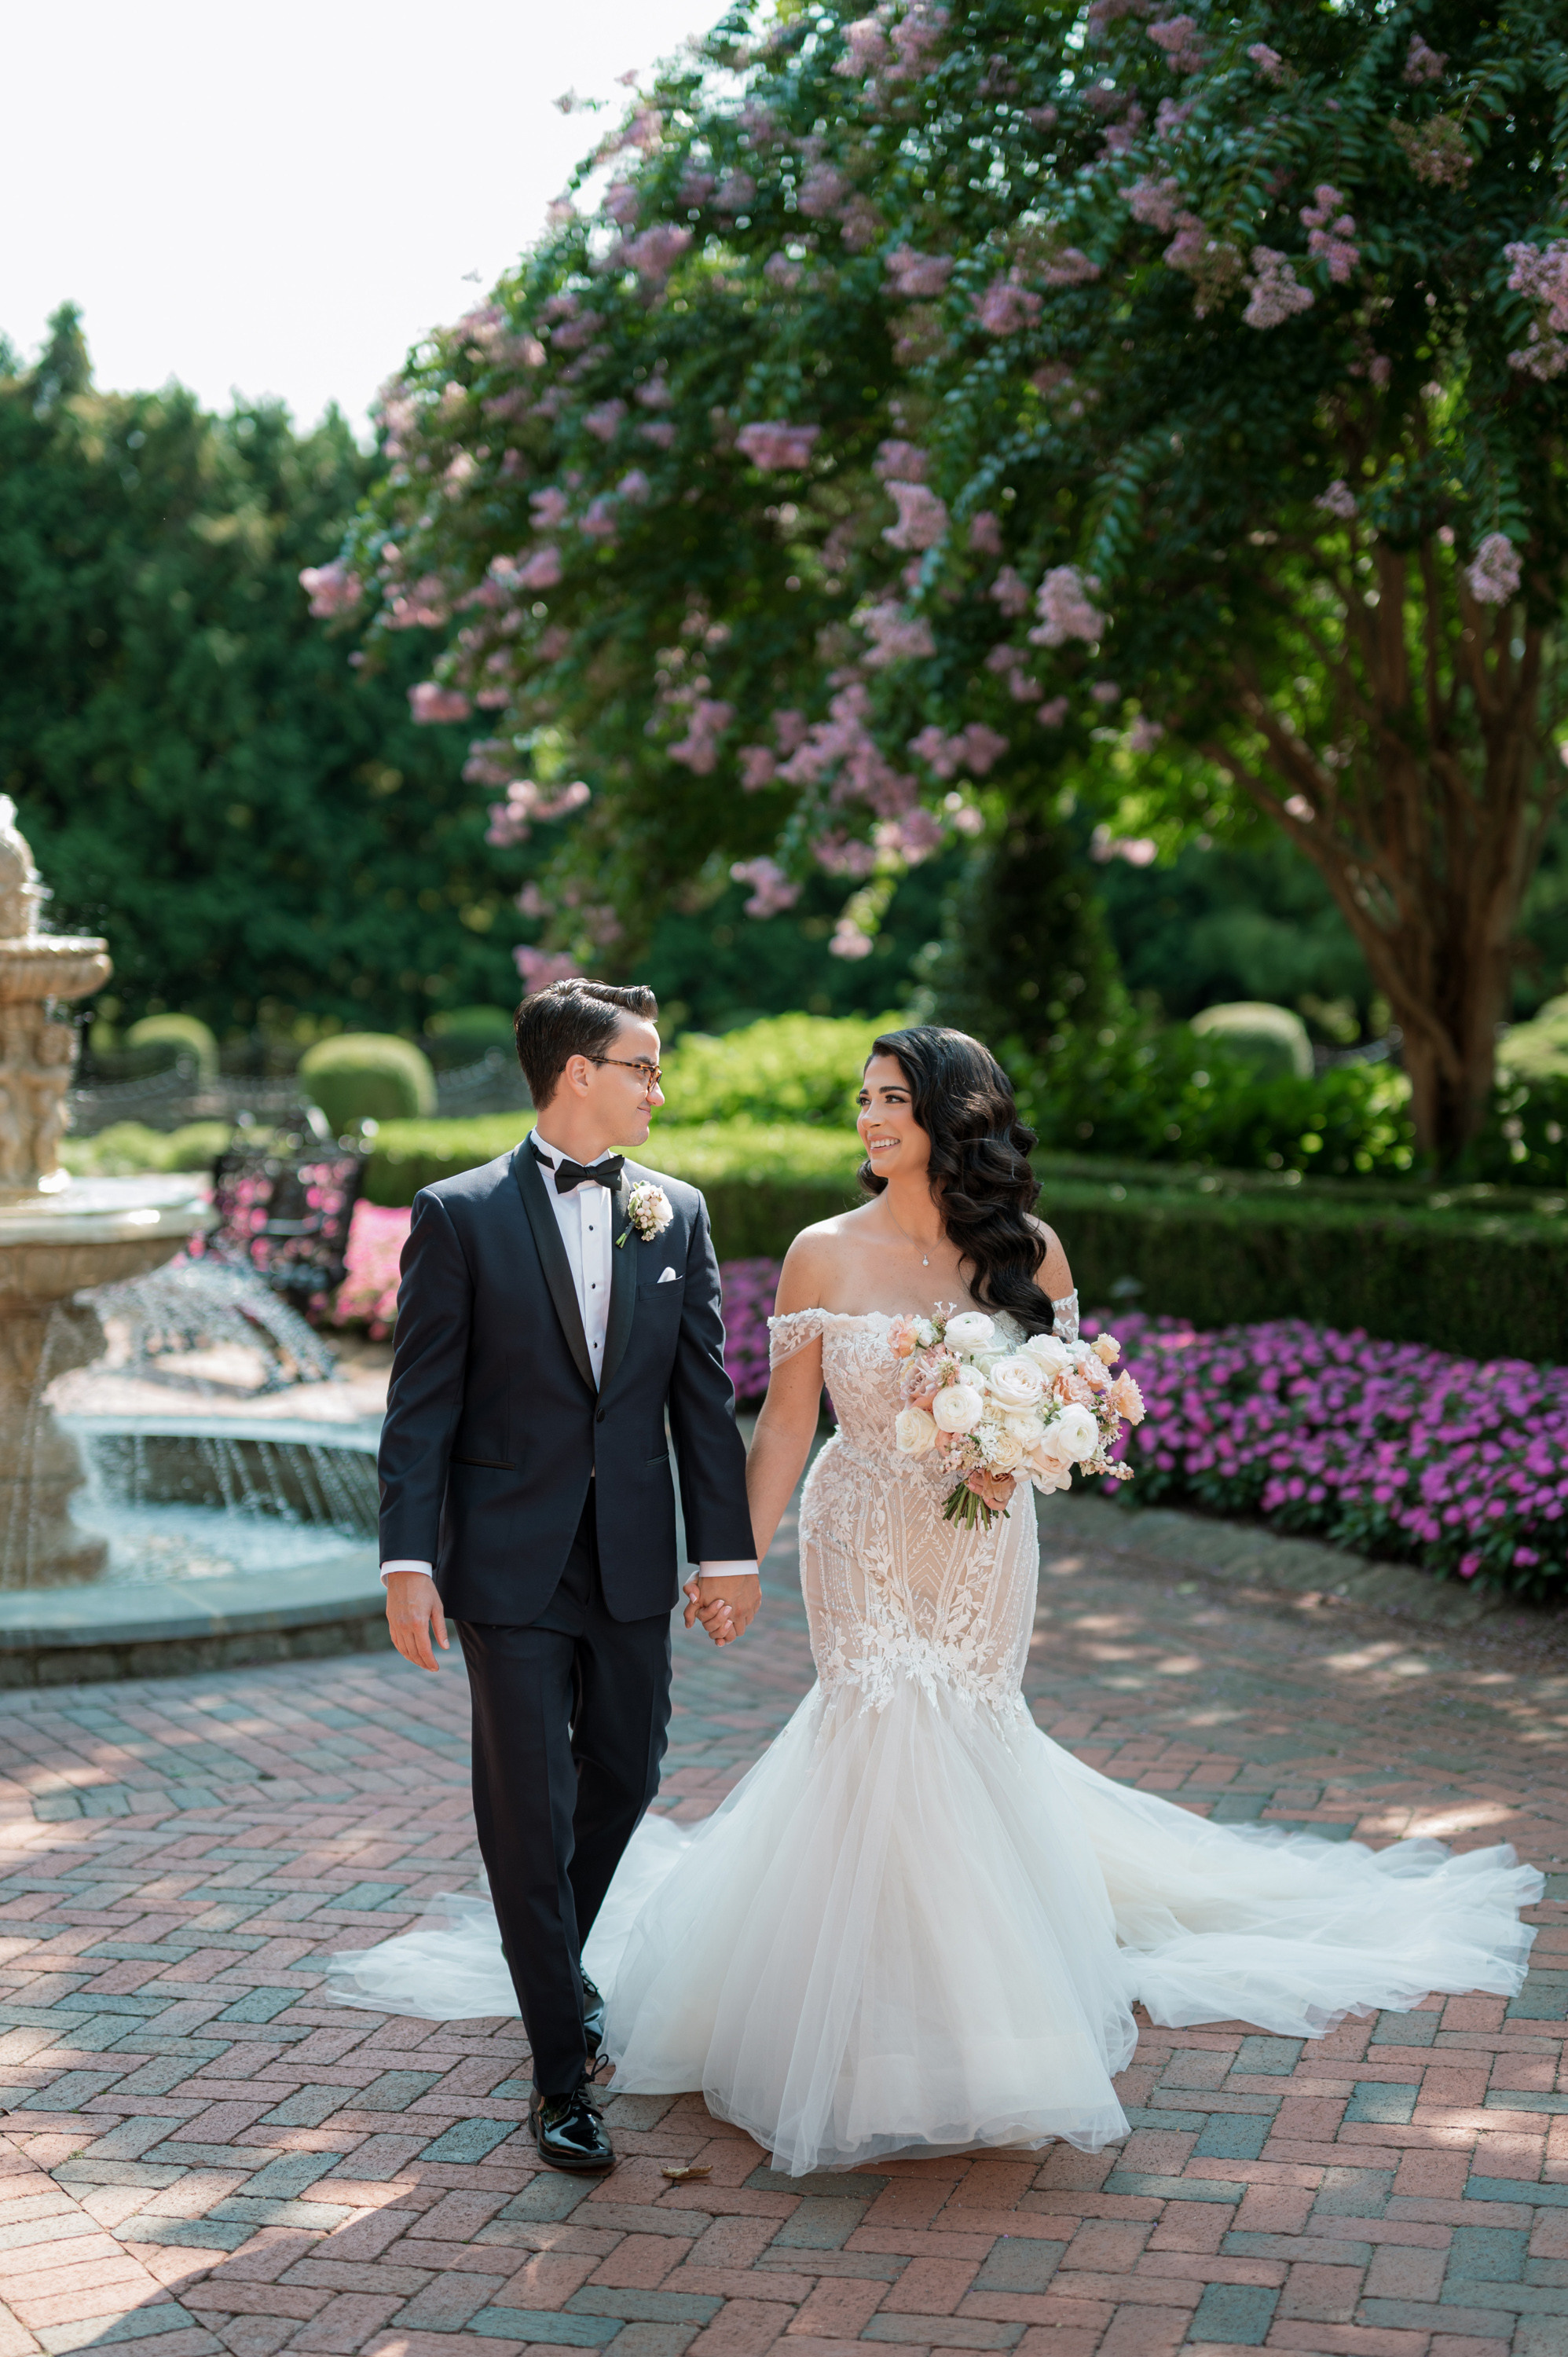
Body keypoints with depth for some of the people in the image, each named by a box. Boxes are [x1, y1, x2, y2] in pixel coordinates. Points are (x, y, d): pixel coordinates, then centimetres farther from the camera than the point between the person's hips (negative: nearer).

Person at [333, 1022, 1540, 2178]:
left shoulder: (1026, 1248, -4)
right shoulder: (827, 1255, -7)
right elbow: (784, 1425, -5)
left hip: (986, 1539, 2)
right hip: (866, 1541, -2)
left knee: (968, 1729, 9)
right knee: (889, 1734, -5)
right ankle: (896, 2025, 11)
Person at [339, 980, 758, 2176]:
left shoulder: (678, 1214, 5)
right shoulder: (461, 1215, -6)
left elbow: (704, 1394, 6)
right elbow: (421, 1405, -7)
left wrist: (729, 1550, 2)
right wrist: (408, 1561, -13)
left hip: (634, 1561, 4)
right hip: (510, 1568, -4)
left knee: (625, 1778, 16)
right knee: (531, 1809, 0)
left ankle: (558, 1956, 44)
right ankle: (563, 2073, 10)